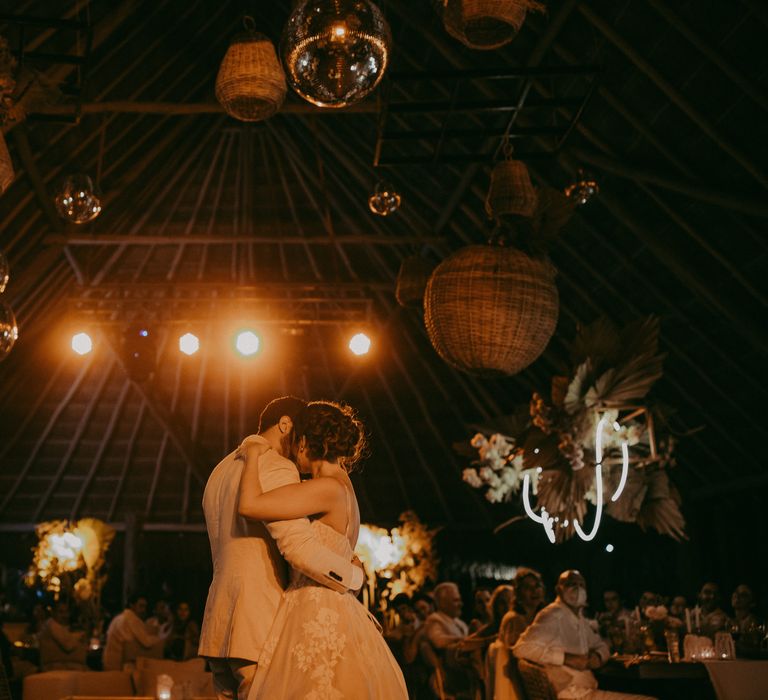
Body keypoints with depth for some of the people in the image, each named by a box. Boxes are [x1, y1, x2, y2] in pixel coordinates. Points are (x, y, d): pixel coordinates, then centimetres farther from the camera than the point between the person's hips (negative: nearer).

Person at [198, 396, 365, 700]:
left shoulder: (221, 471, 21)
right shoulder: (276, 468, -9)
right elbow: (300, 546, -22)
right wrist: (353, 576, -6)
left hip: (219, 627, 9)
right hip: (260, 628, -9)